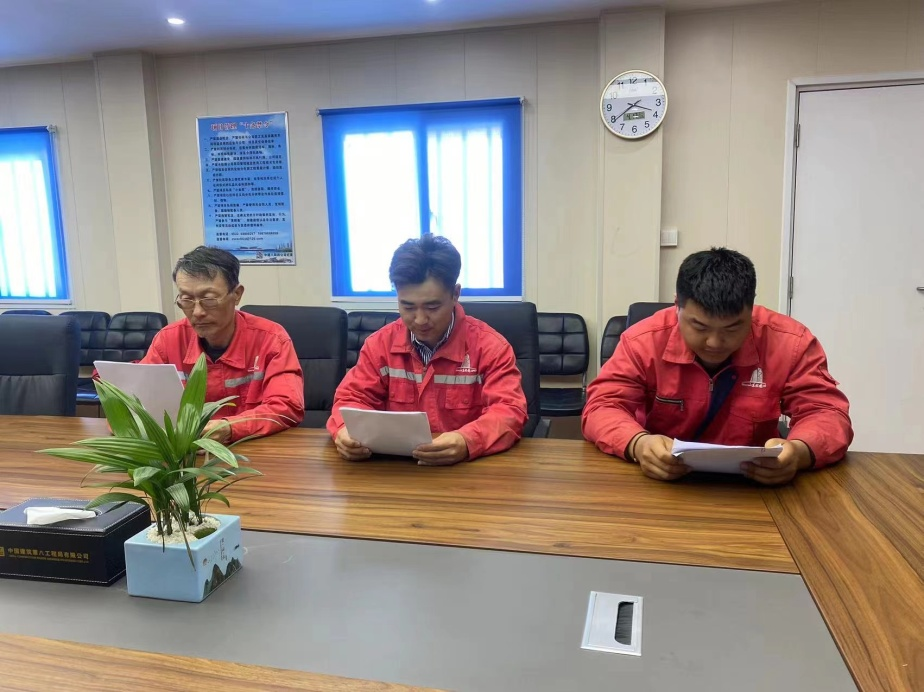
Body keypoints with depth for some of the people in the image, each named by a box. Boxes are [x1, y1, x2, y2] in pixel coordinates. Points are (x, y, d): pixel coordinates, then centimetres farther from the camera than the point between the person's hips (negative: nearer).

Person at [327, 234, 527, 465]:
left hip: (467, 465, -2)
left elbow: (509, 410, -13)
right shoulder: (379, 344, 3)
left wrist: (466, 441, -33)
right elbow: (353, 397, 5)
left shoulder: (490, 346, -6)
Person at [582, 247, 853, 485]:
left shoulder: (792, 342, -8)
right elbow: (602, 408, -12)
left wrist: (799, 451, -28)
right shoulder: (643, 340, -12)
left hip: (755, 484, 1)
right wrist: (639, 444, -33)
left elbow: (827, 413, -6)